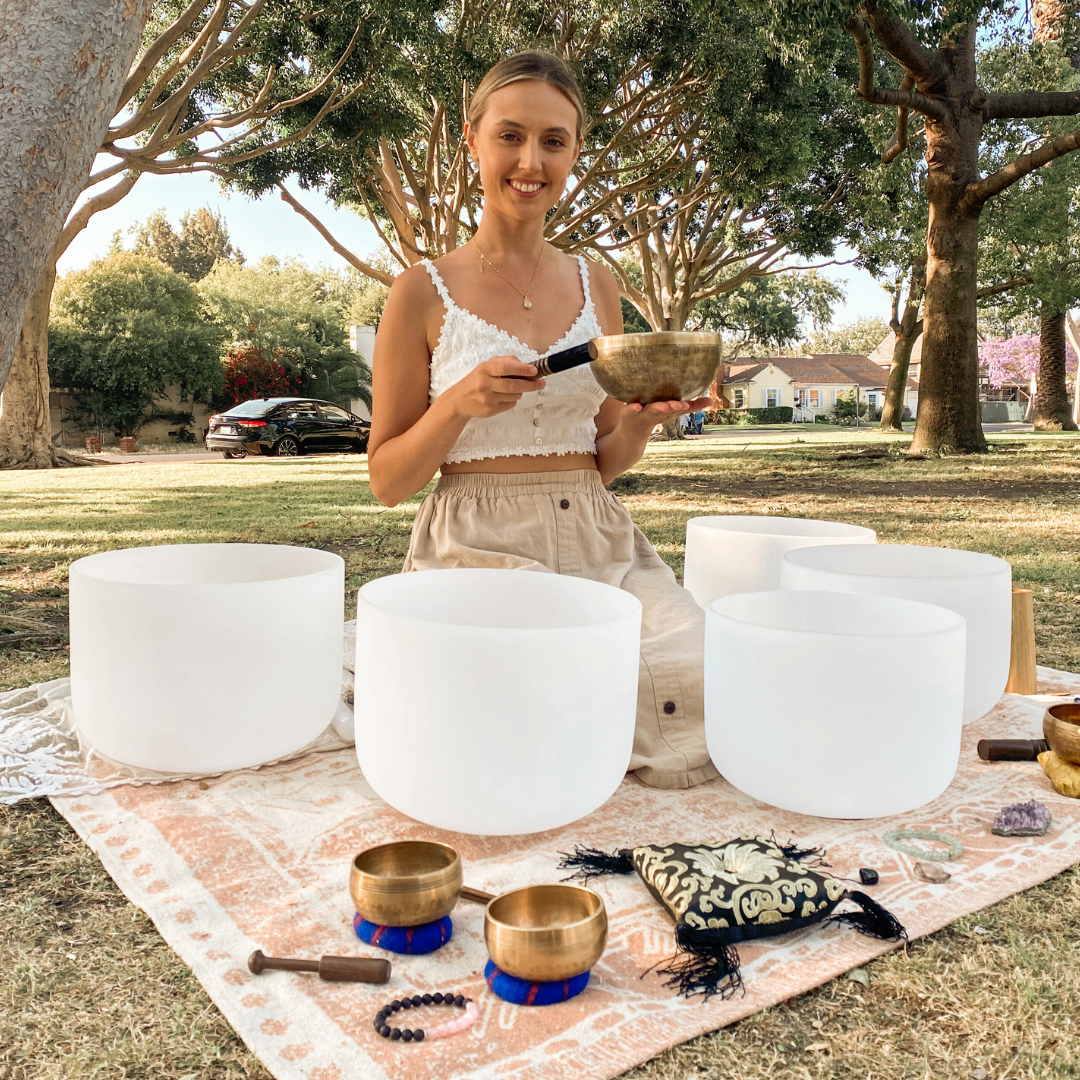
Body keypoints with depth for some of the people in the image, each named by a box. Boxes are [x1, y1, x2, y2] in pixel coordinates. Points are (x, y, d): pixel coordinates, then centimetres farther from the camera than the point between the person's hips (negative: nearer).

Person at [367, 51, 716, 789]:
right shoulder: (425, 292, -1)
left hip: (596, 544, 4)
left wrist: (643, 418, -7)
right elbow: (387, 482, 0)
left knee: (706, 689, -19)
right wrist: (459, 404, -17)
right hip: (476, 549, -4)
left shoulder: (596, 284, 11)